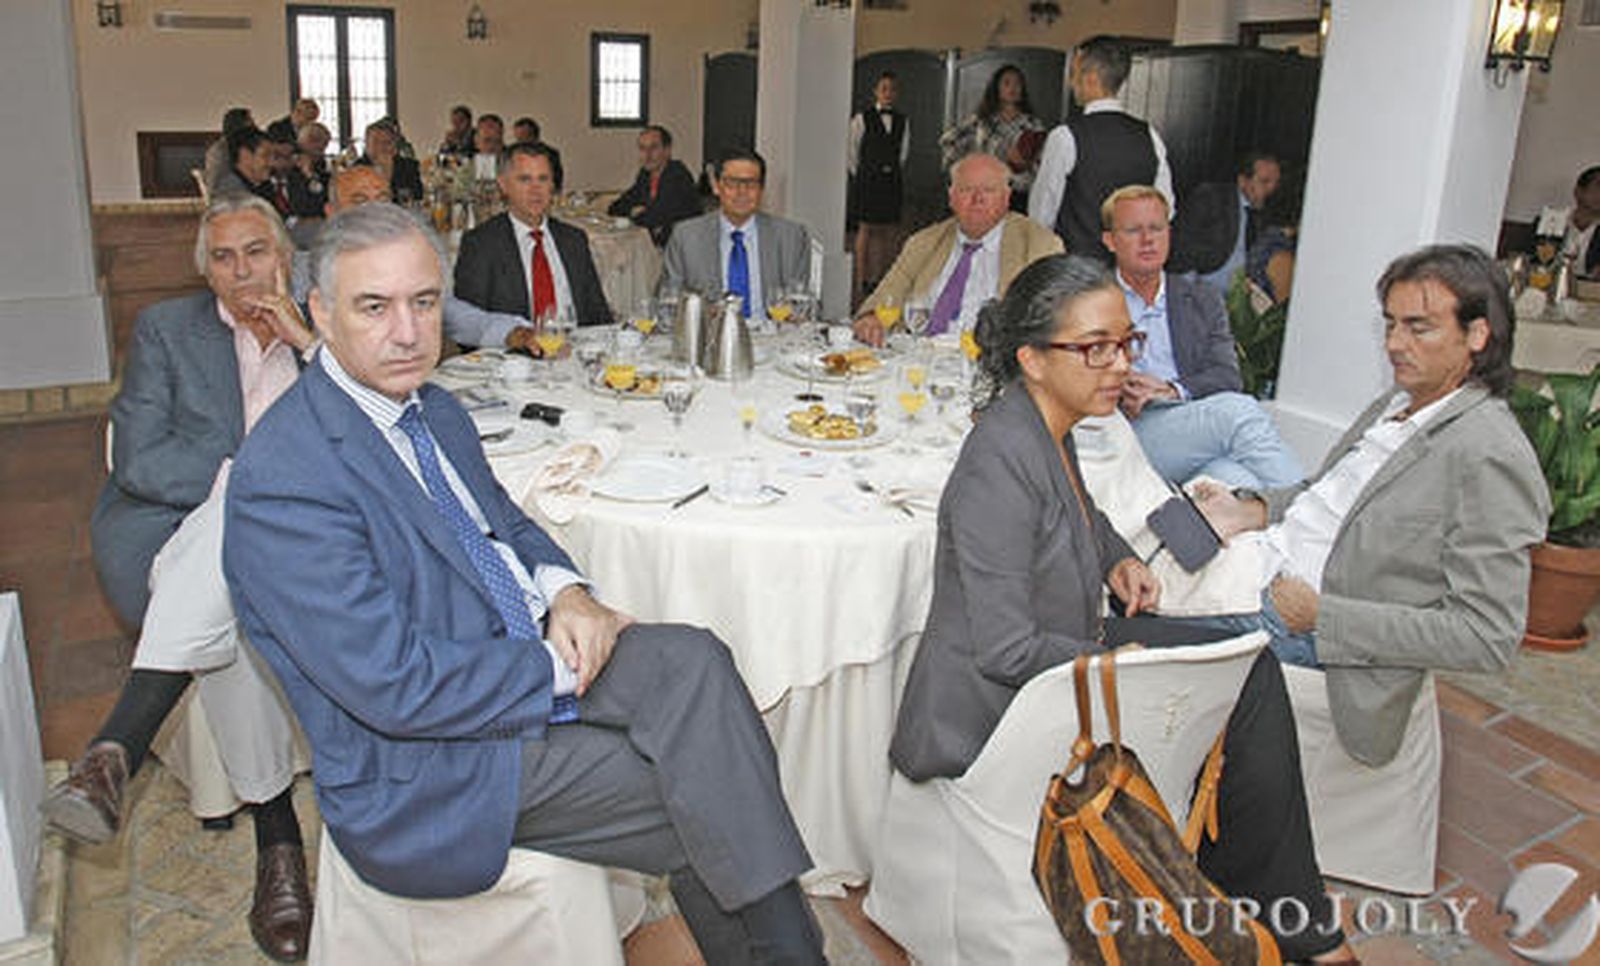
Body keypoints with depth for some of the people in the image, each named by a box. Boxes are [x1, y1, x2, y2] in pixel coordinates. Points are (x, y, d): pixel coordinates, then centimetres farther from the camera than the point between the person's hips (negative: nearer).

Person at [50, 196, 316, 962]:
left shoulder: (316, 328, 17)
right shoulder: (165, 328, 10)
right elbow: (139, 460, -2)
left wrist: (309, 342, -5)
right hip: (177, 530, -1)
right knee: (230, 608, -35)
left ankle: (118, 753, -35)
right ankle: (276, 837, -30)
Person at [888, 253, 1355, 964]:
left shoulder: (1049, 426, 3)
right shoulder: (999, 464, -27)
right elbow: (1006, 650, -27)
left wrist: (1118, 559, 7)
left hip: (1059, 652, 10)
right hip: (996, 712, -10)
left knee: (1250, 666, 3)